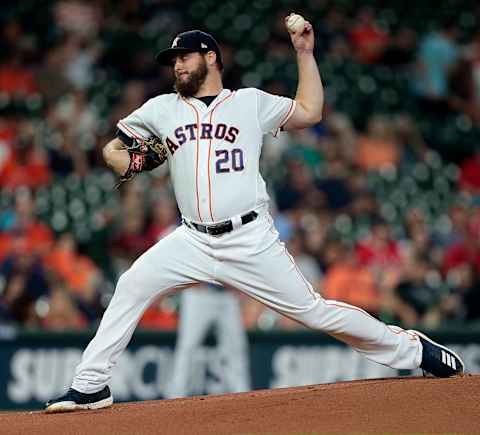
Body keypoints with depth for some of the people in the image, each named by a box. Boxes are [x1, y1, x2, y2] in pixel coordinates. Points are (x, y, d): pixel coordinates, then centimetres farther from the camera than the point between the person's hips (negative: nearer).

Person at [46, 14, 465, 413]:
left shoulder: (251, 102, 10)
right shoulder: (163, 109, 14)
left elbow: (310, 112, 13)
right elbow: (112, 148, 17)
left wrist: (305, 53, 11)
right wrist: (128, 162, -6)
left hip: (252, 242, -2)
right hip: (193, 242, 2)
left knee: (314, 311, -3)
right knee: (132, 285, -17)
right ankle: (91, 386, -12)